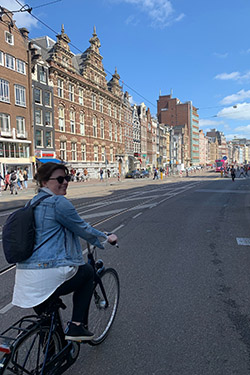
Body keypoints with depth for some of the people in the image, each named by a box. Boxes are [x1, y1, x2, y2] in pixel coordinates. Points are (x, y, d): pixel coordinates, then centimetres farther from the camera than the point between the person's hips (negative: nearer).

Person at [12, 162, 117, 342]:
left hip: (25, 278, 8)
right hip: (51, 276, -8)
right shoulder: (59, 203, -13)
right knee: (88, 272, 20)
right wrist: (106, 238, 13)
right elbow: (83, 229, -5)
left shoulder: (33, 202, 16)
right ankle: (76, 327, 17)